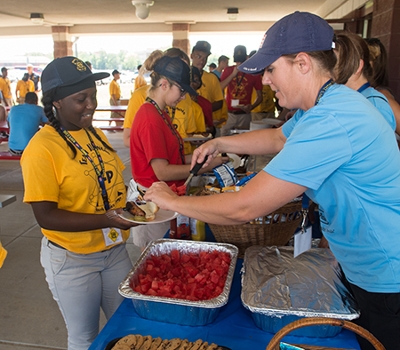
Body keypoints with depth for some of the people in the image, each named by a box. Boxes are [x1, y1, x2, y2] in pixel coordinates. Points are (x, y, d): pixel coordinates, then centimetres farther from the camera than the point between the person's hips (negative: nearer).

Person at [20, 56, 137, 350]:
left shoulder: (96, 134, 3)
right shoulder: (42, 149, -19)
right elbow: (46, 216, -21)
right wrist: (105, 220, -29)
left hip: (115, 250, 6)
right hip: (73, 261, -6)